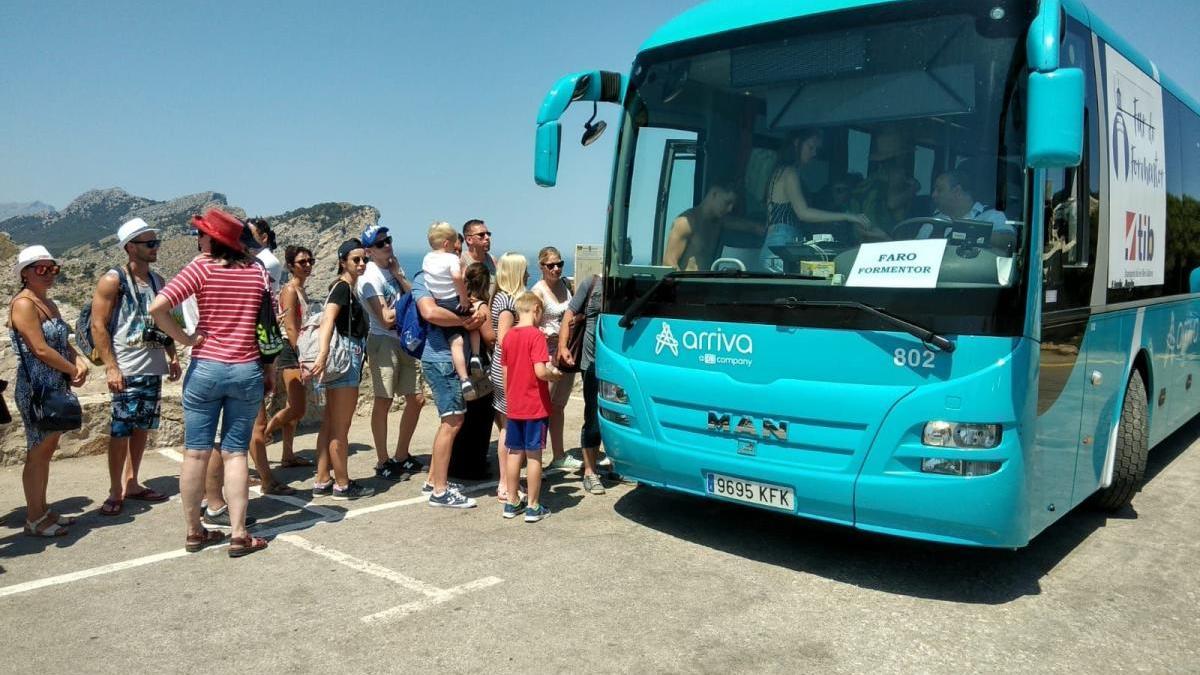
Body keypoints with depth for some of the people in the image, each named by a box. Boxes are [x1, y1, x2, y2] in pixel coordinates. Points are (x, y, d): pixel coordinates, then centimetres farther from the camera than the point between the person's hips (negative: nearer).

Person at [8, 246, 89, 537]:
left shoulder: (49, 303, 14)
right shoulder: (24, 304, -13)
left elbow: (63, 343, 16)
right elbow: (41, 349, -19)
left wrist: (79, 361, -4)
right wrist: (74, 371, -9)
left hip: (56, 389, 9)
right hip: (37, 390, -9)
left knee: (47, 450, 14)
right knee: (38, 453, -1)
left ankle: (43, 510, 23)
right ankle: (34, 520, 8)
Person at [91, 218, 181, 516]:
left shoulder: (157, 280, 13)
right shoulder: (113, 281, -6)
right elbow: (98, 326, -10)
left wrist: (172, 356, 13)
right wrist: (110, 367, -17)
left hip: (154, 367, 7)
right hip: (127, 370, -6)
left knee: (142, 428, 12)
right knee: (120, 431, -2)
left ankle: (132, 483, 23)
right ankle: (115, 492, 8)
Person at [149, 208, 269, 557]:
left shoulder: (202, 267, -5)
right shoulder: (258, 272, 3)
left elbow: (157, 307, -16)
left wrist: (184, 339, -4)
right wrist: (270, 369, 15)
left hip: (205, 368, -2)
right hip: (247, 371, 2)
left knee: (195, 452, 8)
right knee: (236, 453, 6)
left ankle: (194, 531, 18)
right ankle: (239, 535, 5)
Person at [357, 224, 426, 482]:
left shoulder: (395, 268, 13)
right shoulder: (370, 277, -11)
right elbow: (387, 319, -18)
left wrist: (398, 275, -6)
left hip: (405, 341, 8)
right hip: (384, 342, -8)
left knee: (416, 399, 11)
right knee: (383, 401, -2)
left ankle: (402, 457, 24)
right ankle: (383, 463, 8)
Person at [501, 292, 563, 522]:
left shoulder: (509, 336, 6)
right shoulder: (536, 335, -14)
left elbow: (505, 373, 11)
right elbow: (540, 371, -22)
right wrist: (555, 375, -3)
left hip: (514, 406, 6)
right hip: (535, 407, -6)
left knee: (514, 453, 13)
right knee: (534, 455, 1)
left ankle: (511, 503, 20)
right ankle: (533, 507, 8)